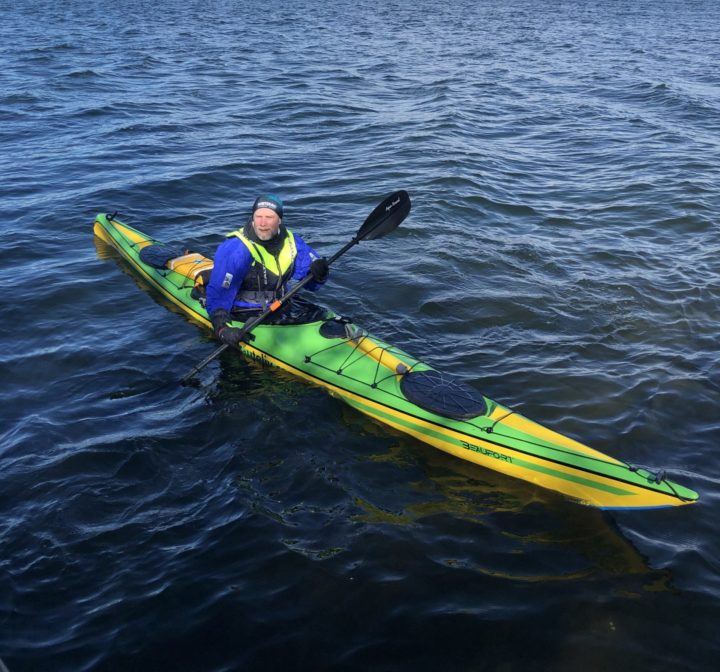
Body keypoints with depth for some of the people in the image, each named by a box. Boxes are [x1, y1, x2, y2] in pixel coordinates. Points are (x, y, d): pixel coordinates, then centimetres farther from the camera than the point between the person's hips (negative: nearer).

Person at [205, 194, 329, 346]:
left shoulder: (291, 241, 1)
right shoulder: (235, 249, -19)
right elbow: (217, 295, -21)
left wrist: (318, 272, -21)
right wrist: (222, 328, -35)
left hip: (281, 308, 6)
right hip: (244, 316, -6)